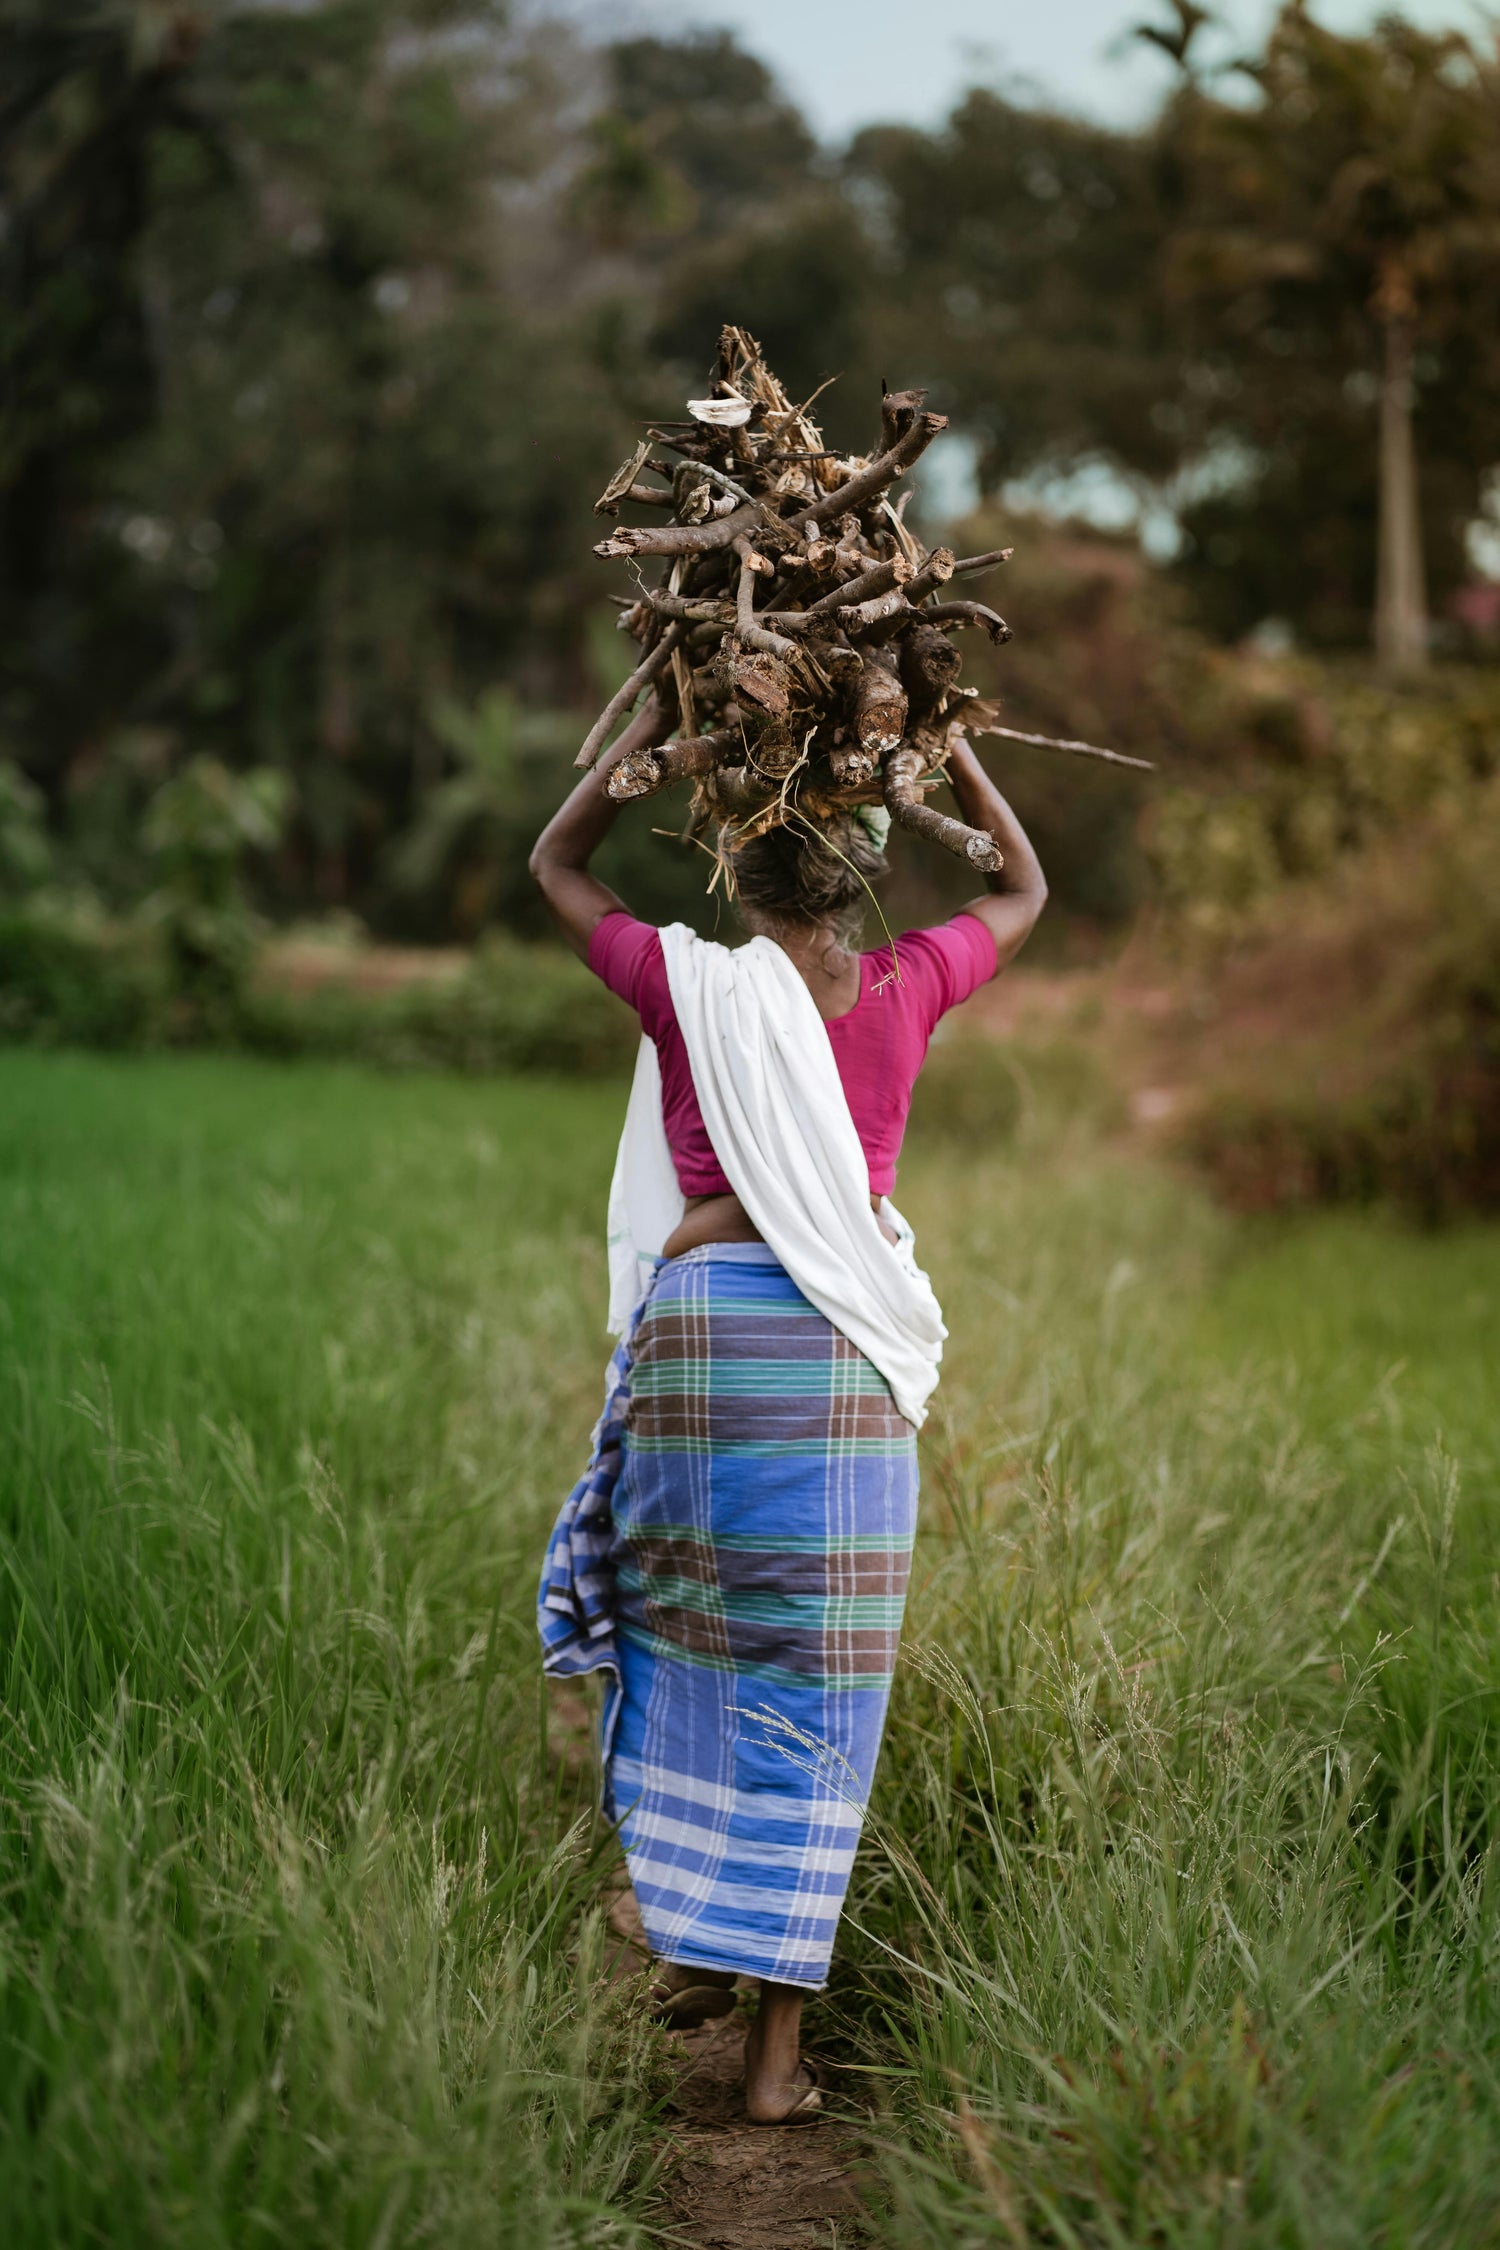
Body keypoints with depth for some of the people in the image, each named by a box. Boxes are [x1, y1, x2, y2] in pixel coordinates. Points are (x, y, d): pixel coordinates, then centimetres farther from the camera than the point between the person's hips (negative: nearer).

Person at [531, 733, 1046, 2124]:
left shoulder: (682, 984, 3)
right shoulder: (903, 990, 5)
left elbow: (555, 861, 22)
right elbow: (1023, 888, 26)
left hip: (699, 1316, 0)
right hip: (847, 1343, 0)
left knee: (685, 1631, 20)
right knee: (813, 1677, 4)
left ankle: (691, 1941, 23)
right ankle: (777, 2043, 8)